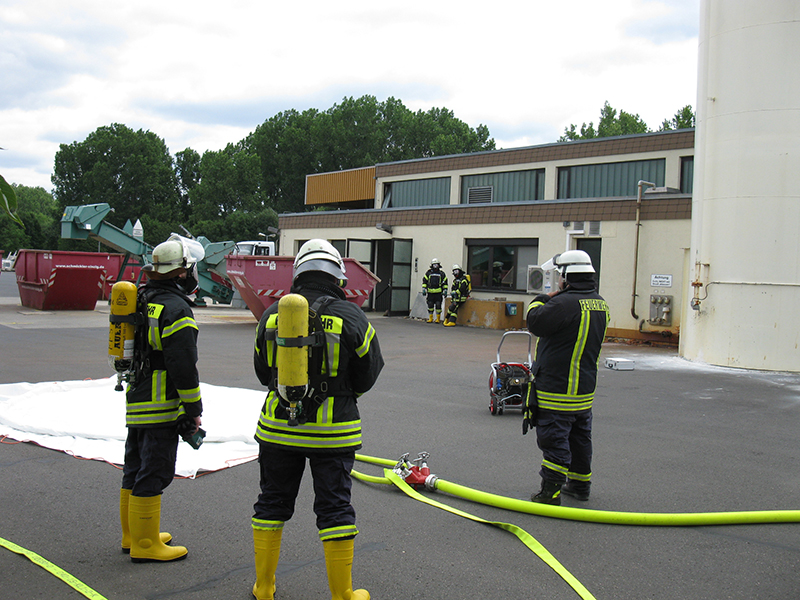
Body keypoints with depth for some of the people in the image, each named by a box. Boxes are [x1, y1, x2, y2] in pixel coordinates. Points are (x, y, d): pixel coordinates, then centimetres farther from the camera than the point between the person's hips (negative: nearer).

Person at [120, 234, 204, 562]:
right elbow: (183, 366, -20)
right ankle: (145, 545, 5)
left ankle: (133, 535, 30)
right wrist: (194, 409, -11)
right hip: (161, 406, -10)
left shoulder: (142, 299, 12)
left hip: (136, 400, 10)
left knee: (135, 470, 18)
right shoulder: (176, 309, -18)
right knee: (153, 475, -2)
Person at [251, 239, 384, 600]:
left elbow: (262, 371, 9)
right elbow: (367, 377, -1)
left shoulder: (272, 315, 0)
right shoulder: (352, 318, -9)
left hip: (279, 425, 3)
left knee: (272, 502, 16)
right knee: (334, 508, 7)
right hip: (332, 431, -2)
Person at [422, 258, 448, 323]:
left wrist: (445, 290, 4)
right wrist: (424, 289, 2)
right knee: (430, 306, 3)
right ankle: (430, 318, 13)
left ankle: (438, 318, 6)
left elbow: (445, 283, 12)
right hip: (430, 293, 1)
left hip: (438, 293, -1)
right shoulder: (428, 273, 8)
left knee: (438, 305, -4)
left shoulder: (442, 274, 8)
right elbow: (424, 281, 11)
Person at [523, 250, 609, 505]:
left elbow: (535, 323, -17)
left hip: (557, 387, -9)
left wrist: (542, 299, 0)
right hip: (585, 387, 9)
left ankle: (551, 491, -1)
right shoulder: (600, 304, 8)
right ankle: (580, 484, 30)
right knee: (580, 437, 19)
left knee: (554, 439, -3)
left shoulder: (566, 303, -22)